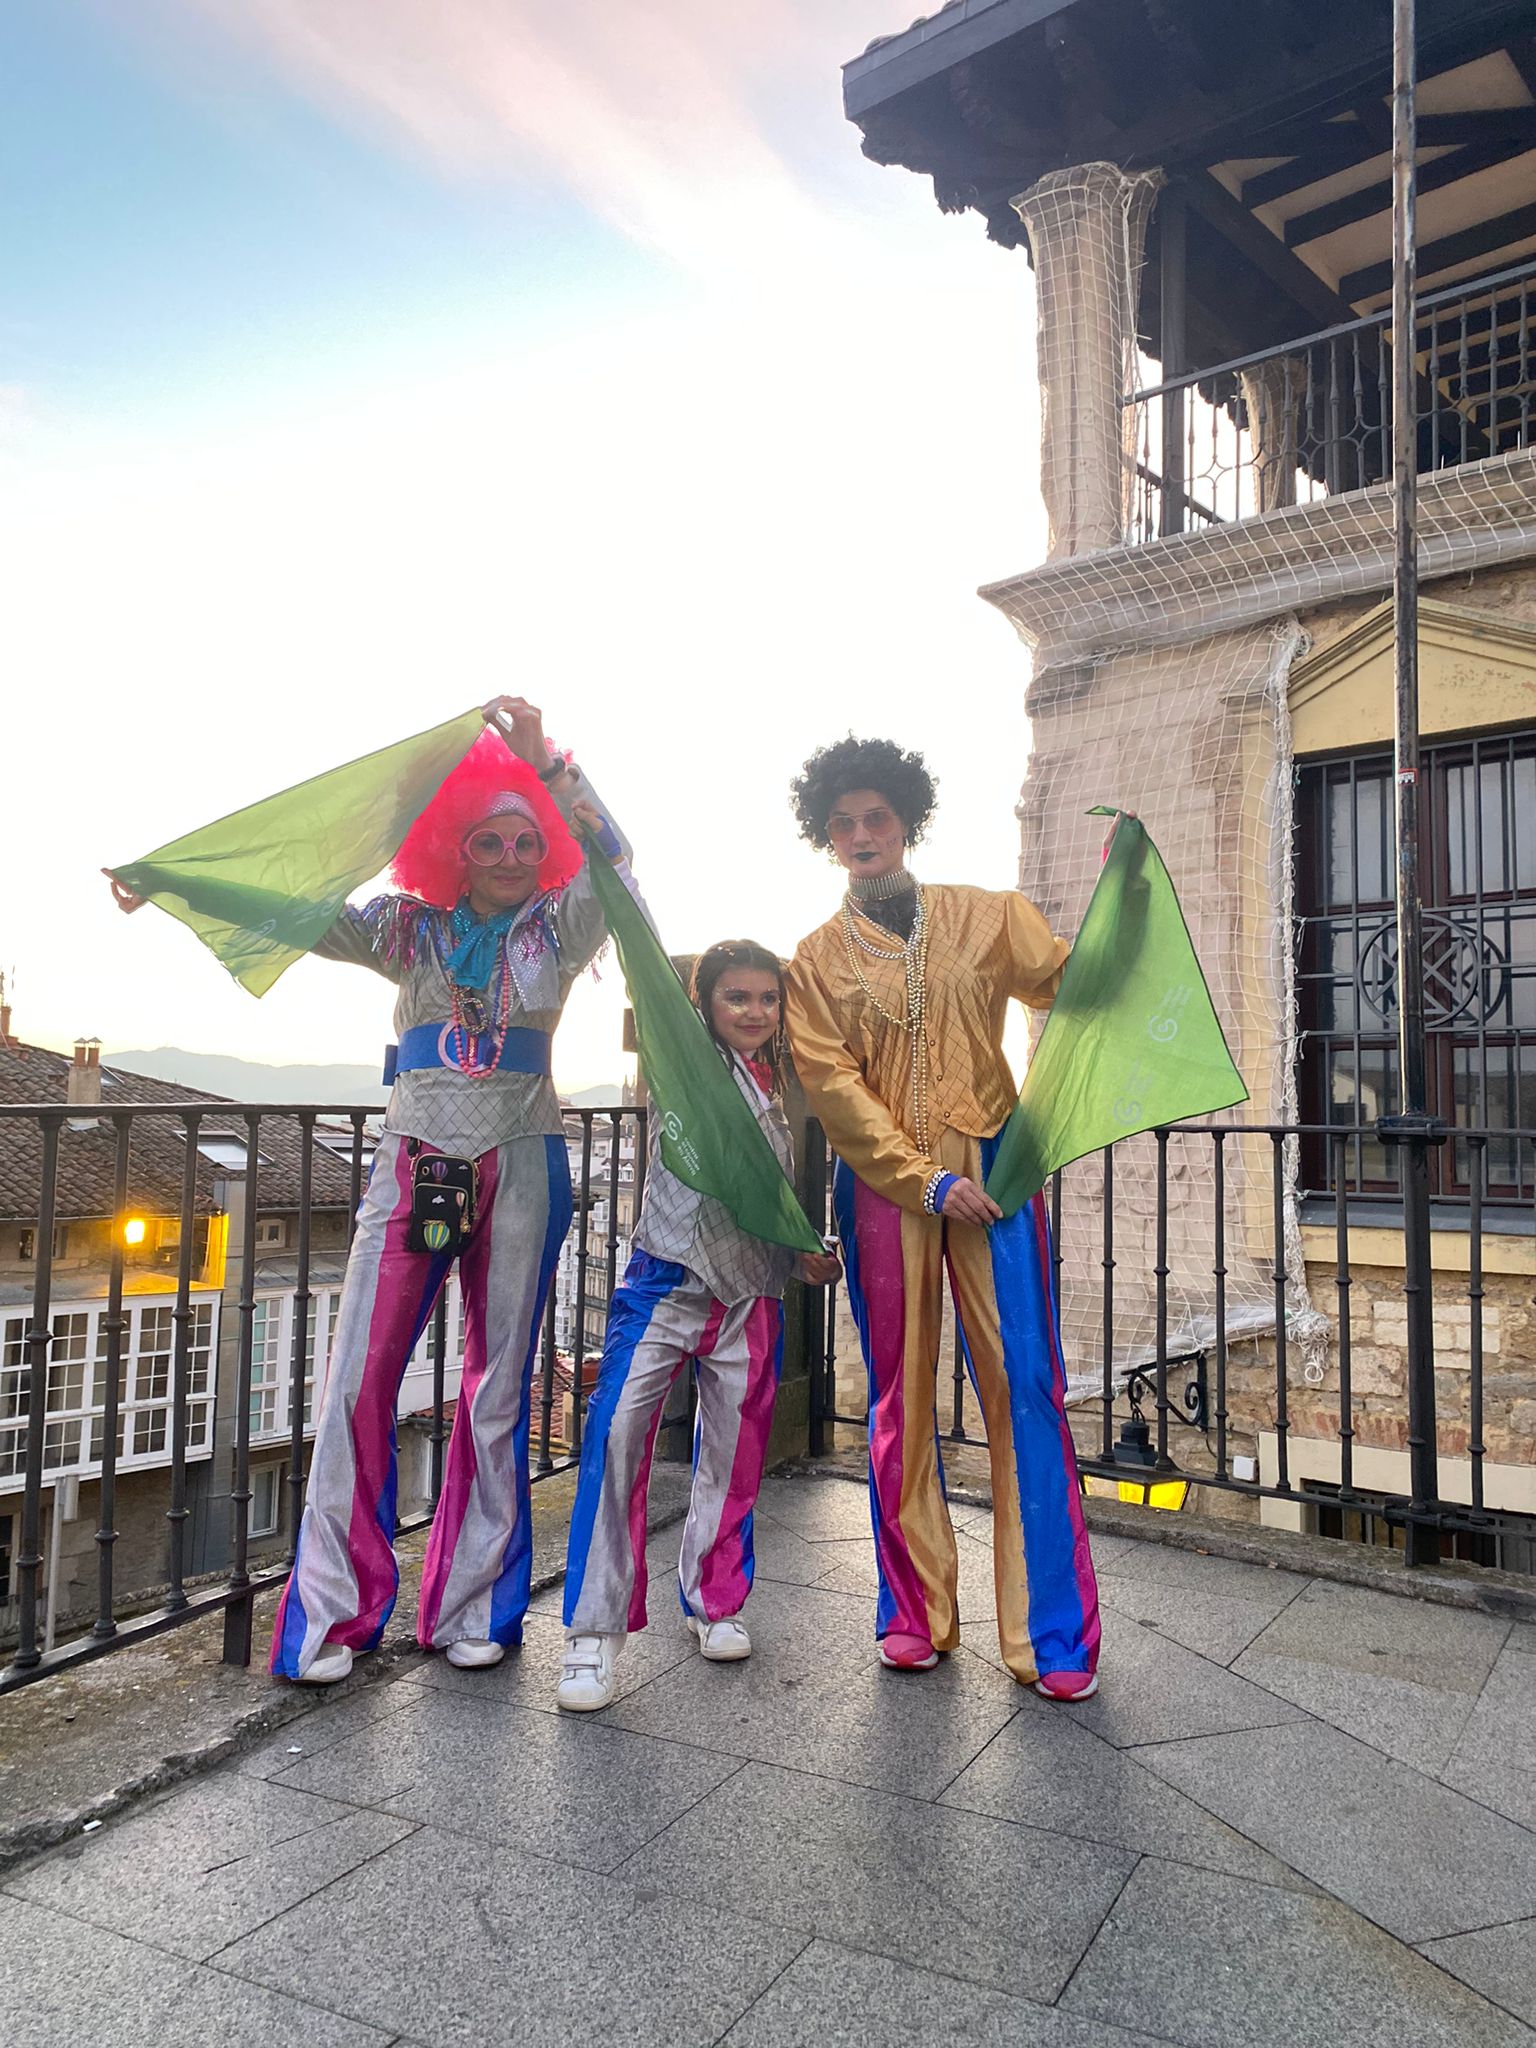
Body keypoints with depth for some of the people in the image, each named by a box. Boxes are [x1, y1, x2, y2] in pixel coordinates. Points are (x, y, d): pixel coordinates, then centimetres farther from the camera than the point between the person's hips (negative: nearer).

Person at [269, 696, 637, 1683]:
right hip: (416, 1162, 1)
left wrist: (542, 757, -21)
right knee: (361, 1380, -4)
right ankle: (332, 1611, 8)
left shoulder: (557, 932, 6)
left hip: (521, 1165, 0)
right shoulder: (413, 928, 8)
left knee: (498, 1388, 5)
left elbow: (611, 858, -11)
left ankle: (473, 1606, 17)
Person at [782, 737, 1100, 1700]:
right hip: (881, 1183, 1)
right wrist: (924, 1178, -10)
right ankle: (915, 1614, 18)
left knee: (1024, 1387, -5)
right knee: (900, 1400, 5)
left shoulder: (986, 916, 12)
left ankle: (1053, 1633, 3)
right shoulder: (817, 959, 10)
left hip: (991, 1167, 0)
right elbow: (833, 1085, -1)